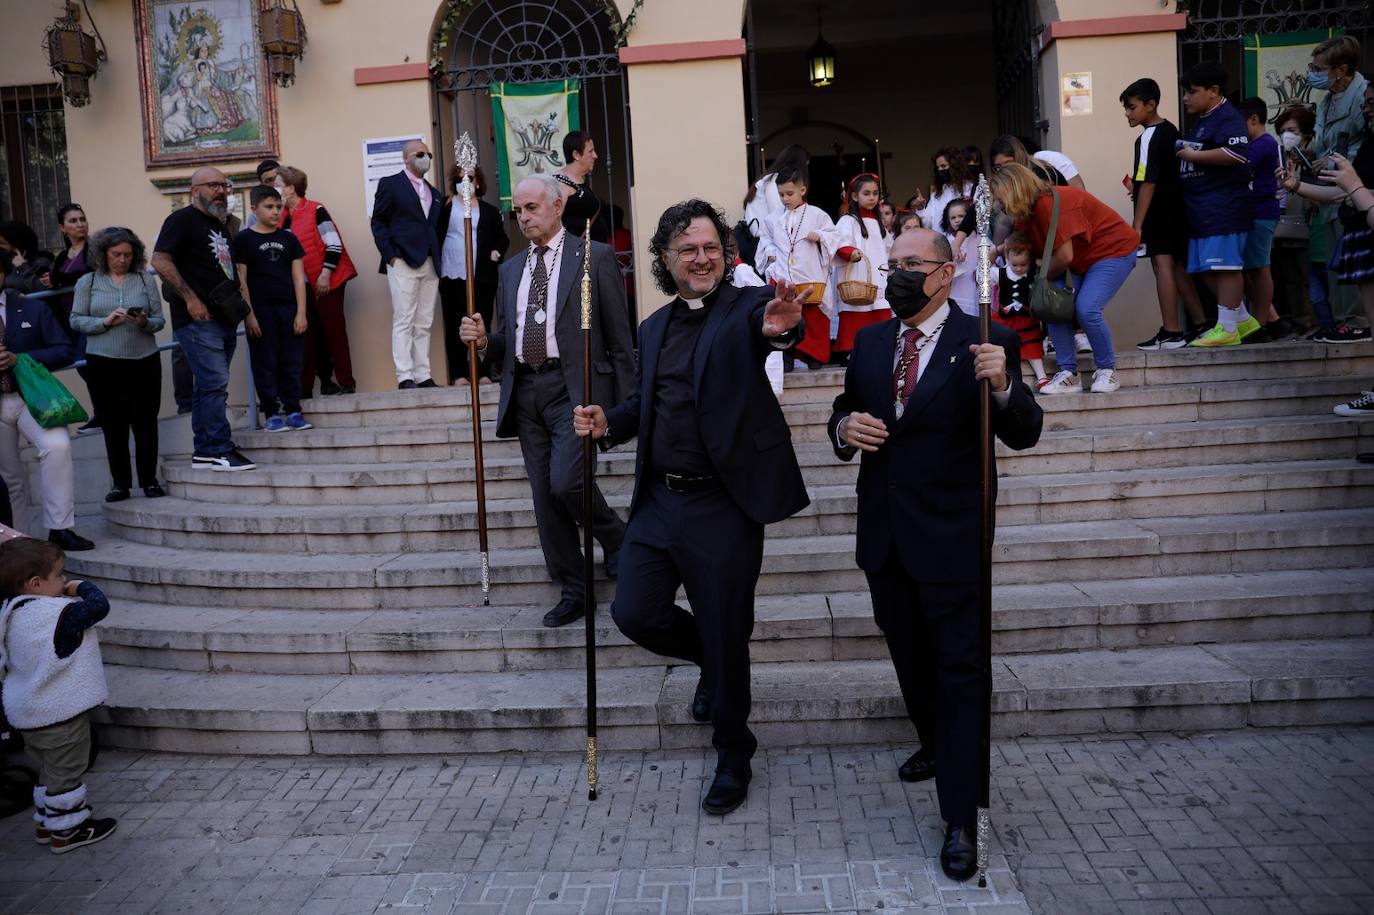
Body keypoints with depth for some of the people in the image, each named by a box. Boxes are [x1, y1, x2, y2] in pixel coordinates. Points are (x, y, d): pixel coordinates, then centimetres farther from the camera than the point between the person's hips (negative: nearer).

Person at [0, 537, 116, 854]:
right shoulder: (58, 613, -26)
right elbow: (99, 606, -24)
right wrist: (83, 587, -7)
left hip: (29, 714, 9)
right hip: (60, 712, -9)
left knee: (50, 770, 23)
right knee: (65, 772, 5)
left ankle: (45, 823, 35)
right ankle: (67, 831, 16)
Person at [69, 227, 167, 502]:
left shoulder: (146, 280, 6)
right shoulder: (88, 282, 6)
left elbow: (160, 320, 4)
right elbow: (76, 321, 2)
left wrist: (145, 322, -16)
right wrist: (105, 322, -14)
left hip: (144, 361, 0)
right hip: (104, 363, 0)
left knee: (145, 422, 2)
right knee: (114, 424, 5)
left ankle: (149, 481, 12)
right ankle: (120, 483, 13)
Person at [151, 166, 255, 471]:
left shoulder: (221, 225, 21)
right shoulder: (182, 220, -4)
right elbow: (160, 260, -14)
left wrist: (239, 298, 15)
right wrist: (190, 298, -19)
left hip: (225, 318, 8)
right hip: (198, 318, -8)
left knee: (209, 386, 9)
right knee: (215, 383, -12)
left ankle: (204, 452, 14)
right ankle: (220, 451, -9)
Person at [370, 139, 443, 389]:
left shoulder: (434, 193, 22)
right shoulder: (390, 184, 4)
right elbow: (378, 223, 0)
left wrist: (439, 260, 9)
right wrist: (390, 256, -10)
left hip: (430, 265, 6)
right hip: (403, 263, -6)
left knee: (424, 324, 4)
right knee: (403, 321, -8)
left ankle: (423, 375, 6)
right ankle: (405, 377, -10)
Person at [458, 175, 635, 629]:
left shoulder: (595, 257, 0)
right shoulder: (510, 269, 17)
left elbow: (619, 336, -2)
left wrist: (625, 405, -7)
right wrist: (484, 341, -3)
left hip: (575, 387, -5)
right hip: (525, 391, 6)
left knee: (566, 482, -19)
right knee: (545, 497, 6)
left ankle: (616, 540, 12)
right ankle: (573, 592, 18)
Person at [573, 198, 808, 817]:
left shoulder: (747, 307, -5)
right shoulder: (654, 327, 12)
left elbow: (770, 324, -29)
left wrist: (783, 326, -53)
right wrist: (609, 422, 0)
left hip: (723, 505, -5)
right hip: (658, 501, 5)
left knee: (726, 638, 5)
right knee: (634, 614, 4)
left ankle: (733, 757, 29)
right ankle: (711, 662, 36)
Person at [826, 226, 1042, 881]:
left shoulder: (984, 342, -9)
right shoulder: (870, 342, 7)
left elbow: (1024, 435, -13)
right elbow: (844, 414, 14)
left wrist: (1002, 386, -34)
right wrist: (844, 427, -10)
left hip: (950, 537, -6)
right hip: (884, 533, 6)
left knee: (960, 671, 1)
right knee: (909, 654, 22)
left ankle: (960, 821, 10)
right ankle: (935, 744, 47)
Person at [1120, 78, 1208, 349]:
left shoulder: (1149, 137, -14)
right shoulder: (1171, 130, 15)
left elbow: (1148, 183, -19)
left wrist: (1137, 223, -19)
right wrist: (1136, 187, 15)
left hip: (1158, 213, -9)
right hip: (1177, 210, 9)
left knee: (1162, 265, -9)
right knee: (1178, 267, 14)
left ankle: (1171, 333, -10)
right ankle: (1199, 324, 19)